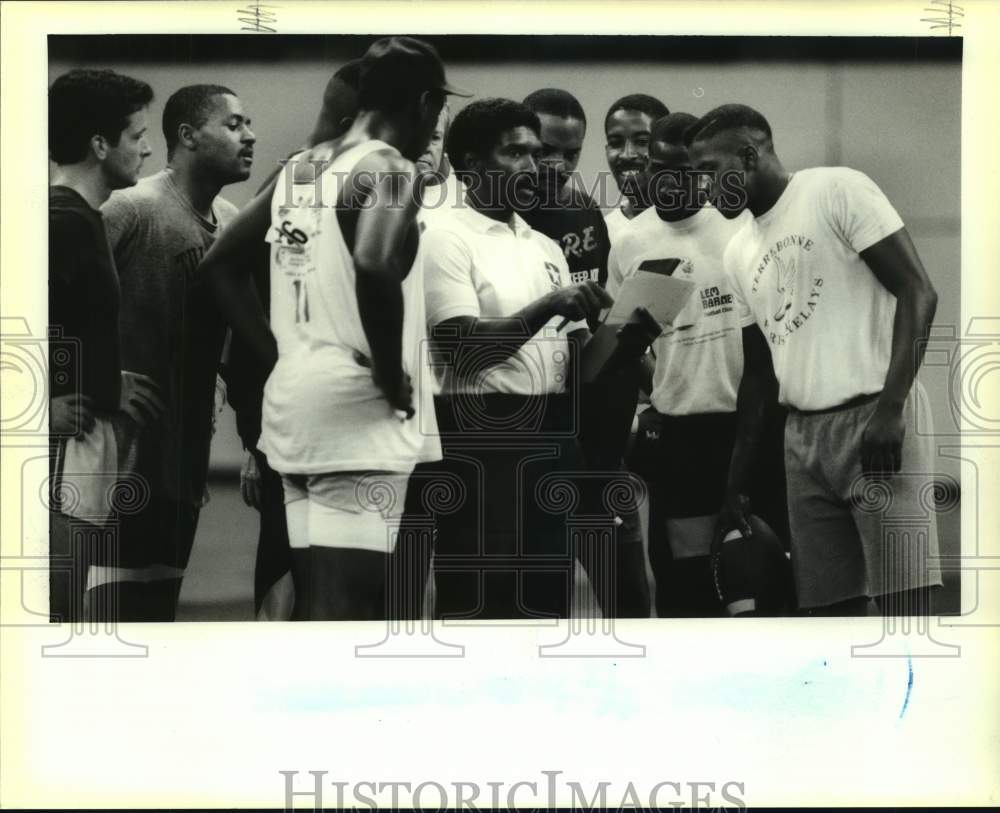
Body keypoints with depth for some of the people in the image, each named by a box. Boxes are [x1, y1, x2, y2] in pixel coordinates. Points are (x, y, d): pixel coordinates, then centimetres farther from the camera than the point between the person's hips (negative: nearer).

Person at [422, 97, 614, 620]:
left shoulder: (546, 248, 17)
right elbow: (464, 348, -16)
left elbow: (576, 356, 15)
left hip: (549, 434, 7)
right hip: (479, 437, -7)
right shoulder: (447, 240, -5)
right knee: (475, 595, -4)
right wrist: (548, 307, -24)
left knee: (547, 592, 9)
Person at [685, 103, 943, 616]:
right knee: (828, 607, 4)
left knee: (902, 605, -12)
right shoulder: (740, 253, 17)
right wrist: (737, 477, 21)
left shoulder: (837, 191, -3)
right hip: (803, 434, 7)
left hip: (877, 418, -7)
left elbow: (918, 293, -10)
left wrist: (890, 407, -19)